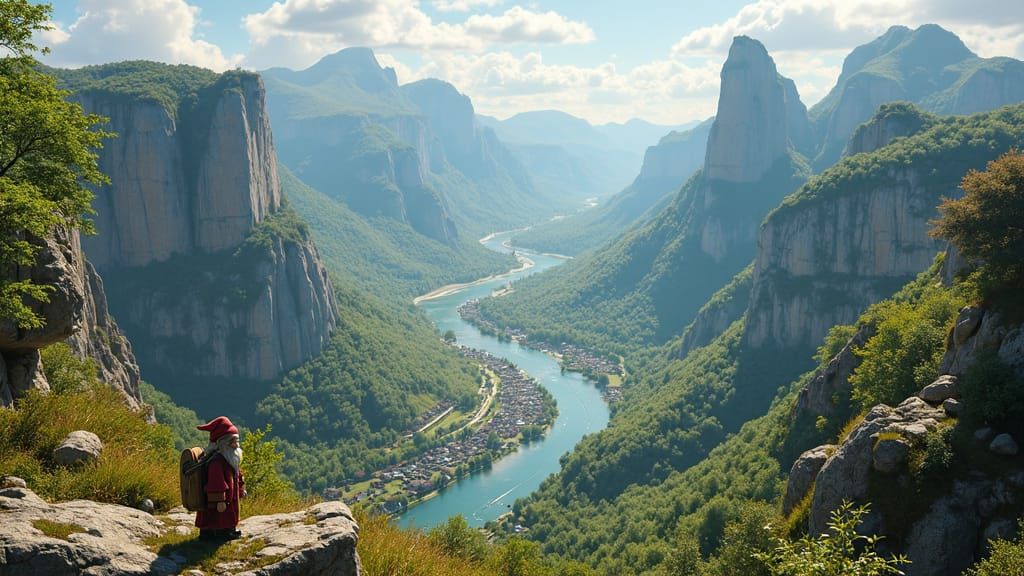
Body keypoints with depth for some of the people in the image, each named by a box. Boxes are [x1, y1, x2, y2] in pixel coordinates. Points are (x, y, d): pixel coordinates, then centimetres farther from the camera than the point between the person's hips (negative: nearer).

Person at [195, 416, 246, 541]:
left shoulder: (232, 458, 10)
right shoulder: (216, 461, -25)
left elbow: (237, 475, 23)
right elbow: (217, 483, -27)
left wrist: (241, 489, 30)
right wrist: (220, 501, -26)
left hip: (230, 500, 11)